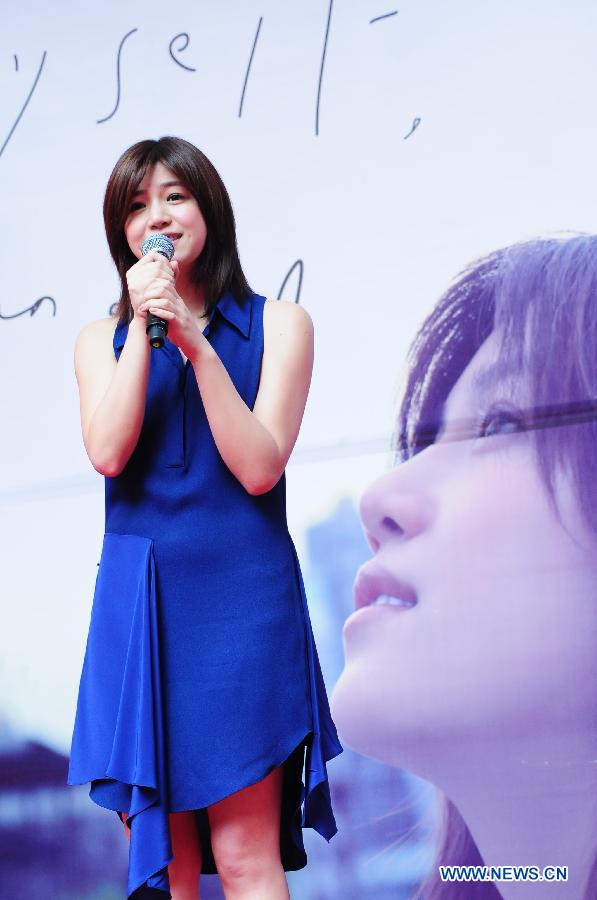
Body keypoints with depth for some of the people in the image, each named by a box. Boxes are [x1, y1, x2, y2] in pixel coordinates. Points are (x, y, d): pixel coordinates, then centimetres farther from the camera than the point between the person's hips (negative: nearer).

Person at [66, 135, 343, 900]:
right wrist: (145, 330, -9)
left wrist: (197, 345, -14)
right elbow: (107, 454, -6)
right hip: (138, 599, 3)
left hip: (239, 594, -2)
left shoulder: (277, 324, 3)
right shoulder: (101, 339, 11)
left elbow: (259, 467, -8)